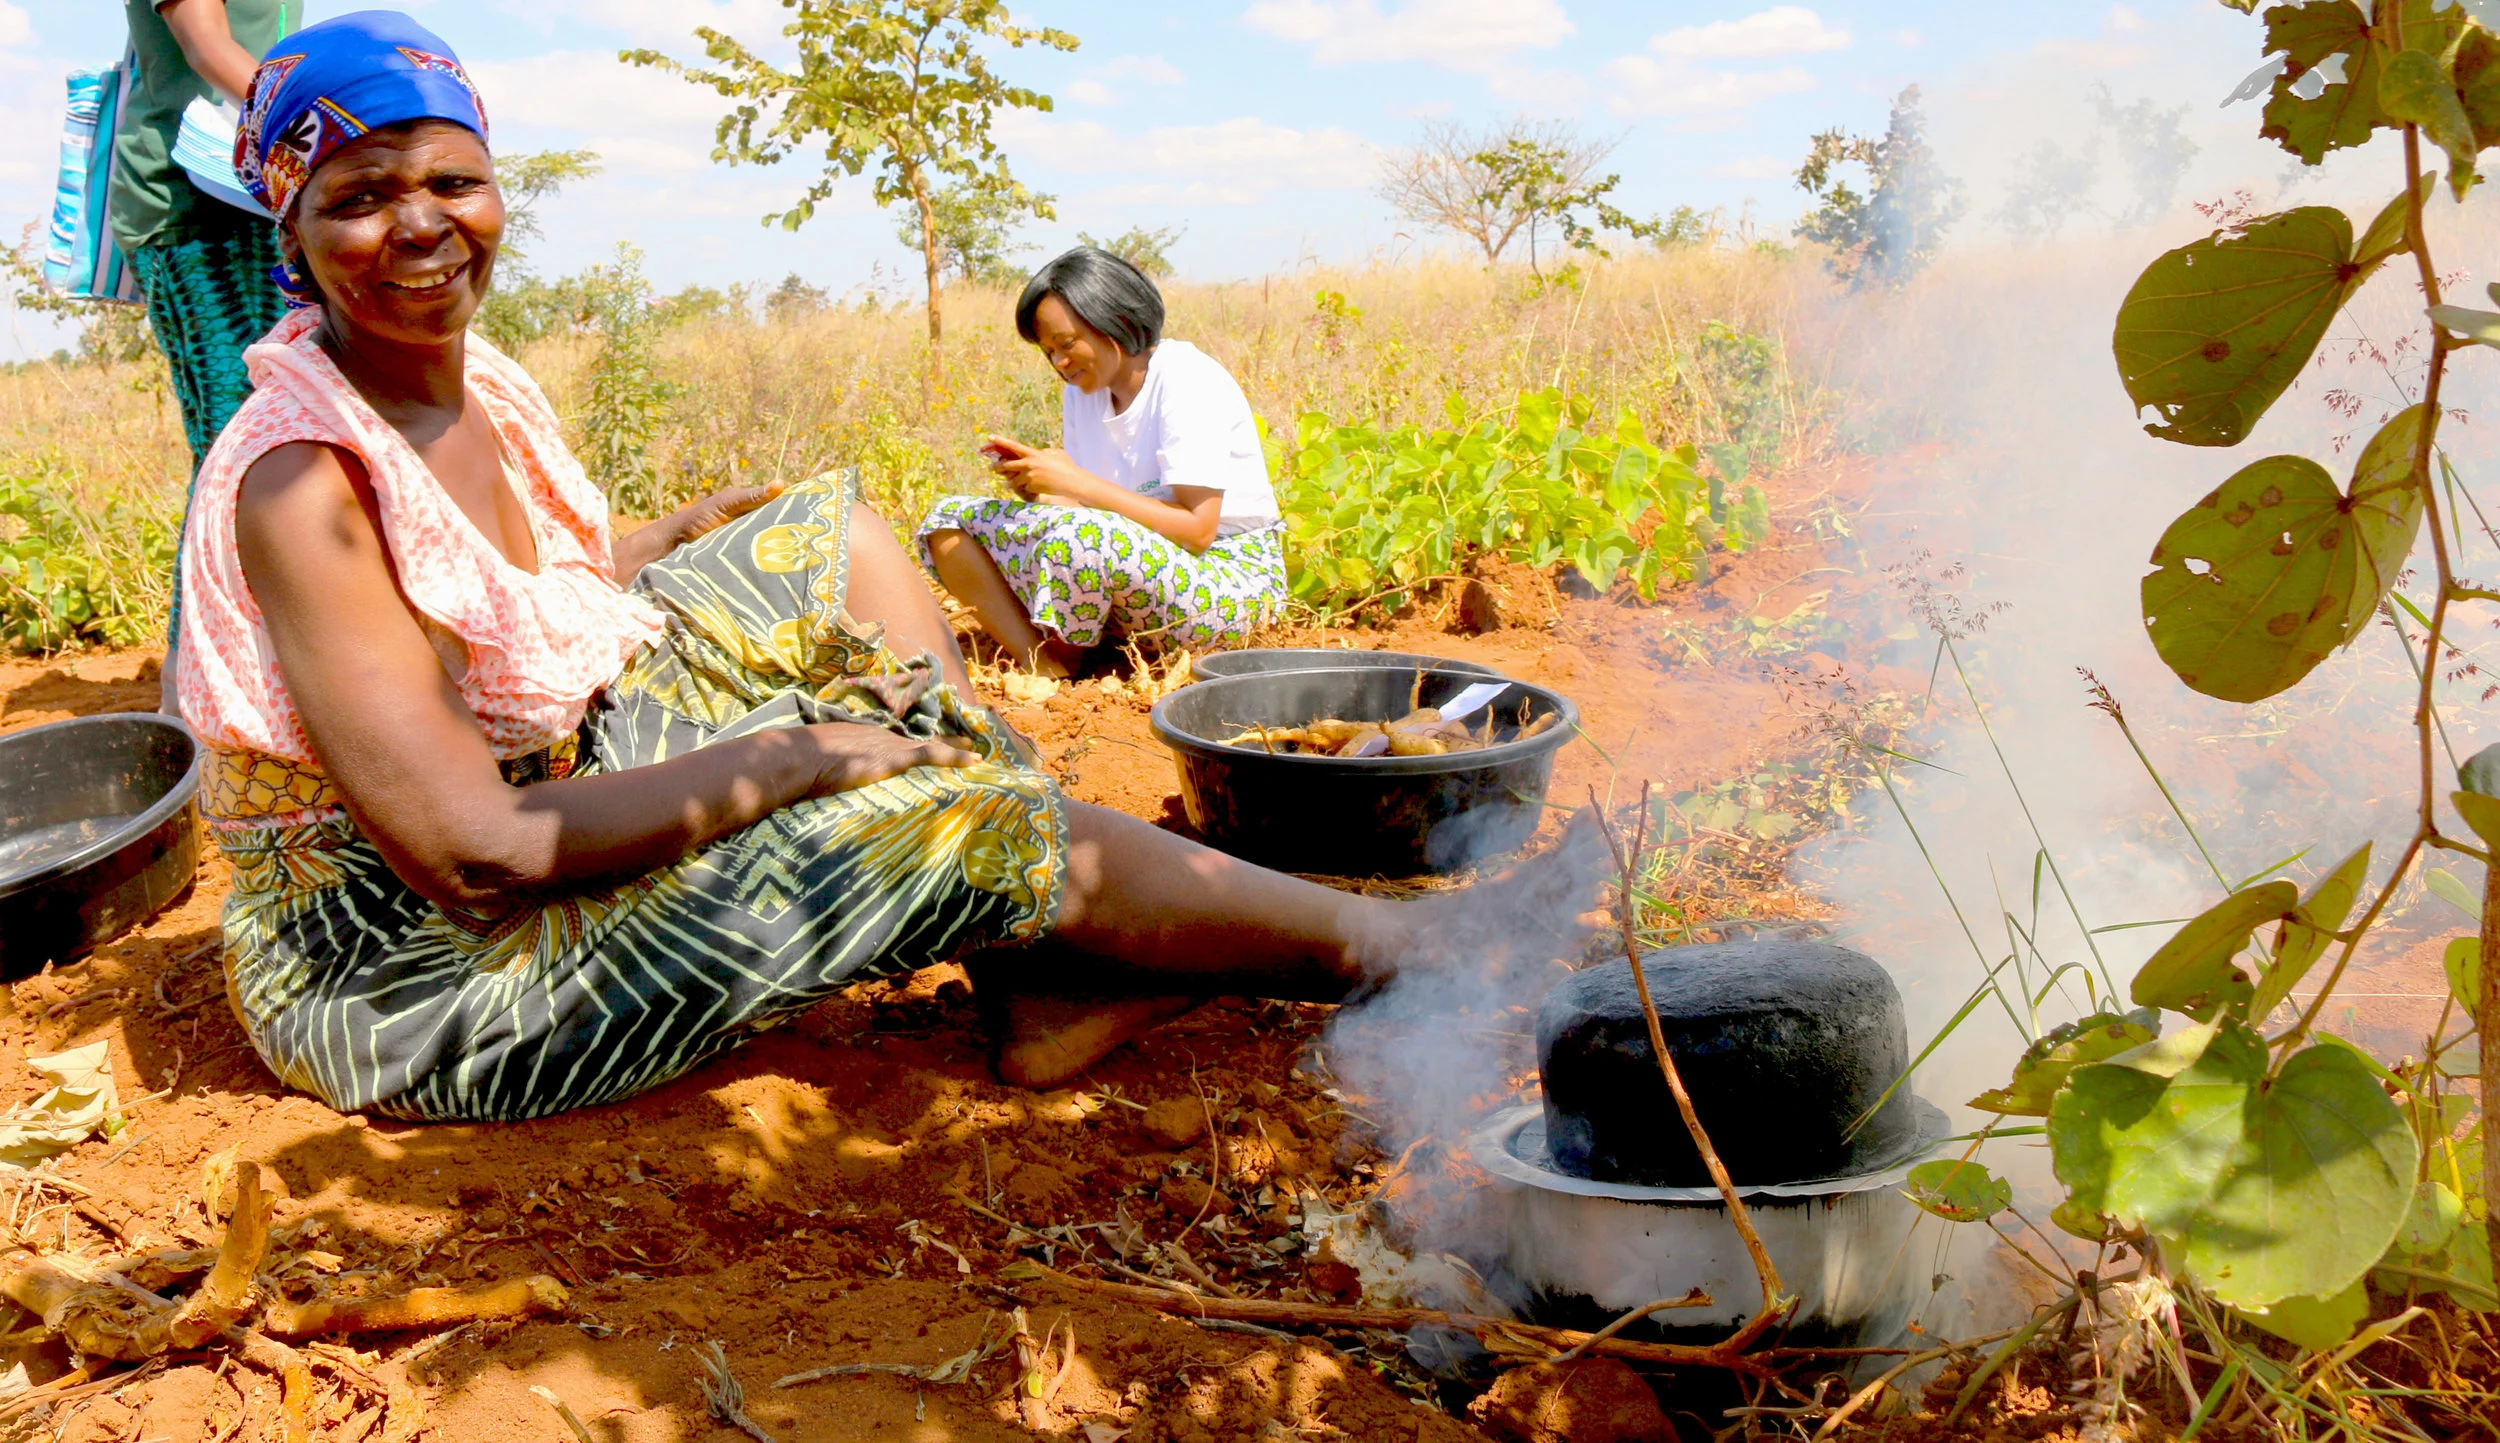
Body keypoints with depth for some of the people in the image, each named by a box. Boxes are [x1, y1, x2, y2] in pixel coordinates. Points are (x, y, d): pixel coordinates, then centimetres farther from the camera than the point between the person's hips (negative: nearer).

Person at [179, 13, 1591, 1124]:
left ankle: (1052, 977, -6)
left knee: (837, 532, 3)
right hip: (407, 971, -9)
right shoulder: (301, 480, -25)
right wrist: (790, 756, -23)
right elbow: (476, 855, -29)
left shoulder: (481, 385, 0)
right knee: (966, 817, -18)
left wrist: (699, 528, 2)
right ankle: (1374, 938, 3)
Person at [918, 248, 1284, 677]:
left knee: (1076, 536, -38)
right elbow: (1089, 511, 8)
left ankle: (1058, 666, -8)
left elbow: (1196, 531, -23)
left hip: (1229, 578, -8)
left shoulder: (1187, 381, -14)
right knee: (949, 520, 0)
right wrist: (1034, 483, -13)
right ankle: (1040, 667, -20)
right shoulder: (1083, 390, 9)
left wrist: (1077, 483, -22)